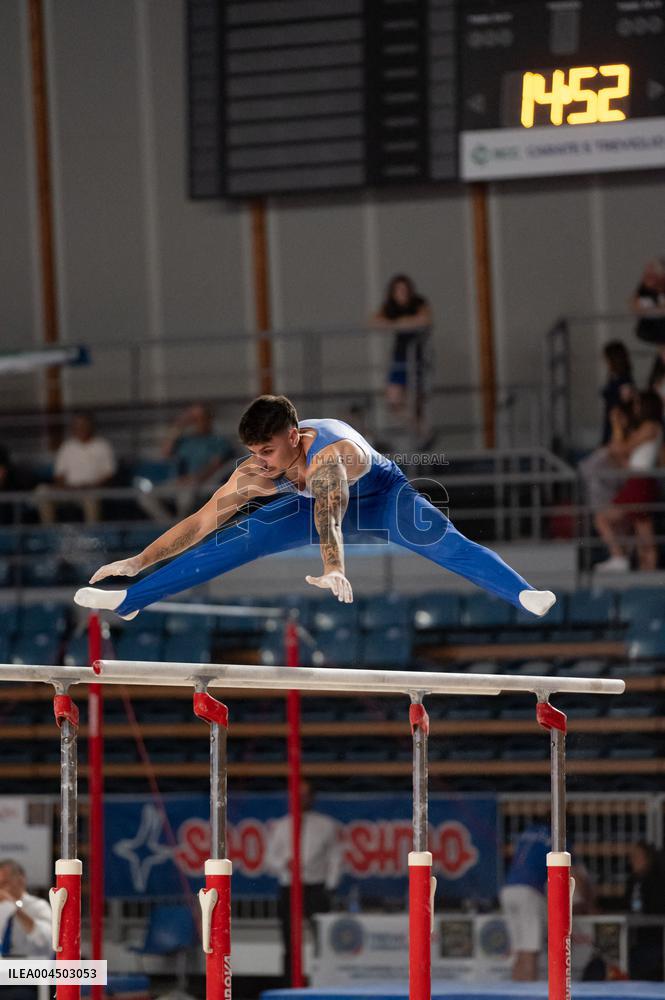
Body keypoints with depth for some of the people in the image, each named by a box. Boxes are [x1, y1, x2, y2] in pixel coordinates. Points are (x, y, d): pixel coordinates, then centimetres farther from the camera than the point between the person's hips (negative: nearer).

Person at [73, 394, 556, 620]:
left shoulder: (330, 451, -44)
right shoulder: (255, 473, -24)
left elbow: (331, 516, -62)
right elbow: (202, 521, -17)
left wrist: (334, 570, -78)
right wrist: (141, 561, -18)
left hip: (379, 495, -5)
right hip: (312, 502, 6)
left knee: (437, 539, -33)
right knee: (234, 543, -3)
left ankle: (525, 595, -47)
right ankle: (128, 600, 3)